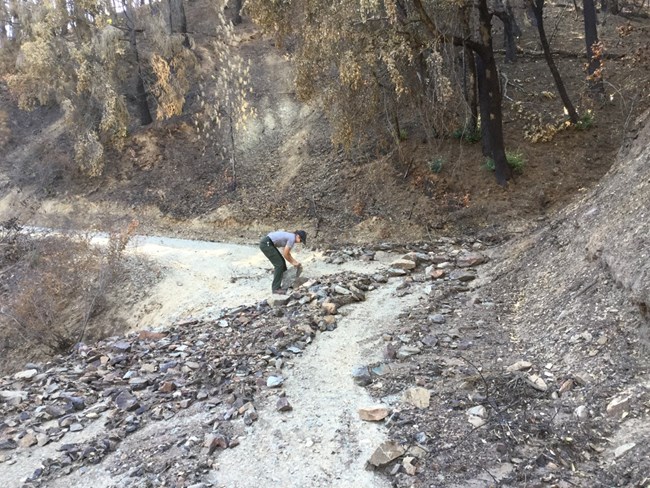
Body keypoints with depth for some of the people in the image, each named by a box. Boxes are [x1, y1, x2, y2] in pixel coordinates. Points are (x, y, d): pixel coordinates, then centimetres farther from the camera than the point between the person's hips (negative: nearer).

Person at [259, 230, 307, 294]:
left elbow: (287, 253, 21)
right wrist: (293, 262, 3)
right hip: (266, 244, -10)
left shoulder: (290, 237, 15)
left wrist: (296, 262, 18)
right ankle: (275, 288, -3)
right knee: (279, 264, -7)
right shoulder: (292, 238, -14)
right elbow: (285, 254, -11)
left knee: (282, 262, 16)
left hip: (268, 243, 10)